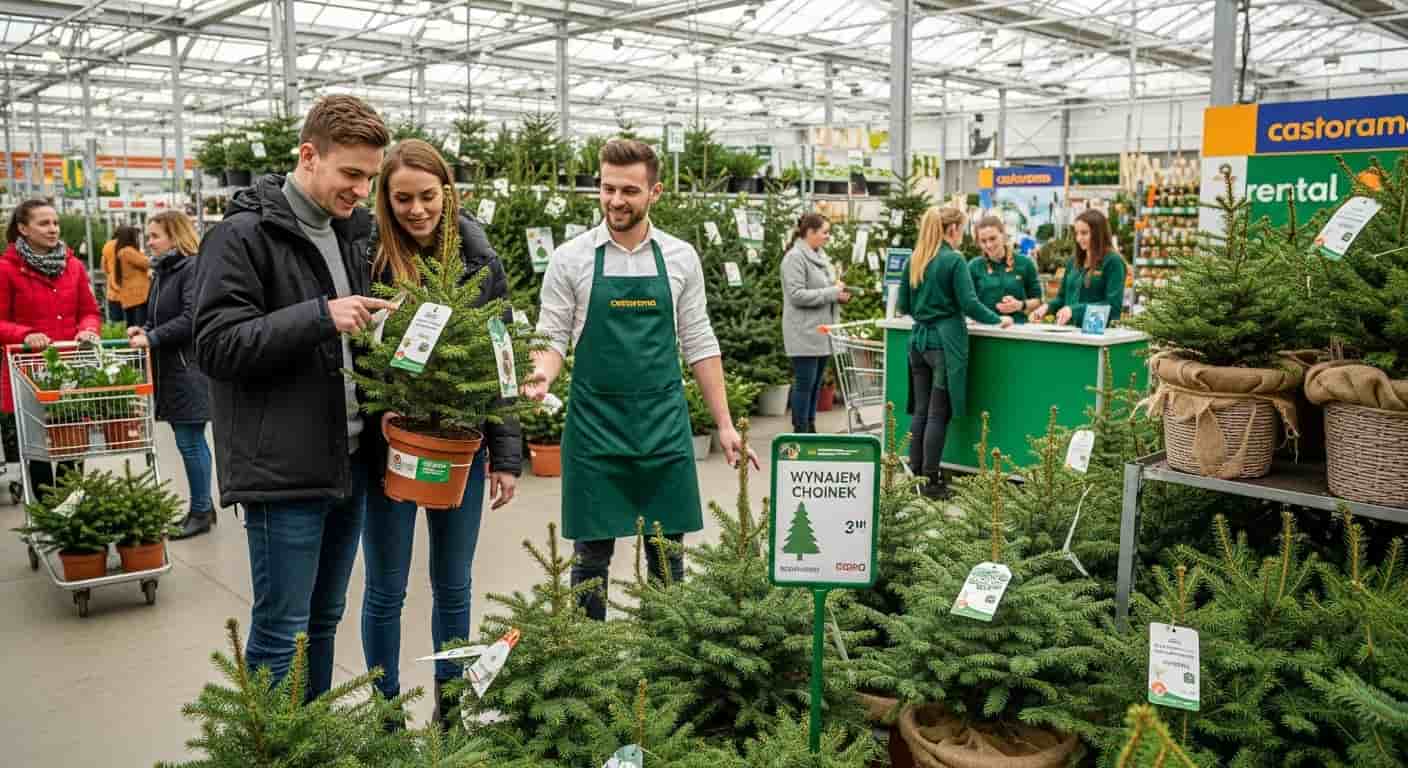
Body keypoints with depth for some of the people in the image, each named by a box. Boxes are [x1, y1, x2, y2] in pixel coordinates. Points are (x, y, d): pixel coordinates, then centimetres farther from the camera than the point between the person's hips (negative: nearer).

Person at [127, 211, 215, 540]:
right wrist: (144, 330, 4)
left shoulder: (193, 268, -11)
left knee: (190, 441, -4)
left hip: (189, 369, -9)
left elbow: (191, 318, -20)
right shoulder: (162, 271, 16)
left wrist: (152, 338, -17)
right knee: (191, 441, 13)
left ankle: (200, 512, 6)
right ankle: (202, 506, 22)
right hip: (169, 368, 9)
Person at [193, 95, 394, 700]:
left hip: (349, 463, 7)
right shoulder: (243, 235, -9)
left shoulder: (351, 231, 13)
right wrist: (320, 316, -24)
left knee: (324, 620, 17)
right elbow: (216, 345, -16)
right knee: (280, 632, 1)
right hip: (283, 470, -7)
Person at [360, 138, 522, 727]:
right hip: (388, 446, -2)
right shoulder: (369, 258, -8)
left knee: (453, 584, 14)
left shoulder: (480, 260, -2)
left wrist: (507, 454, -2)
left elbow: (501, 363, 1)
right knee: (386, 590, 10)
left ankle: (450, 708, 32)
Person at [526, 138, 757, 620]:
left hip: (664, 424, 2)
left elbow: (699, 344, 7)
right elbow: (552, 336, 0)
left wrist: (724, 424, 4)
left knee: (667, 551, 9)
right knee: (593, 552, 6)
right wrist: (542, 373, -23)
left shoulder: (680, 258, 3)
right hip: (594, 424, -1)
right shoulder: (571, 258, -2)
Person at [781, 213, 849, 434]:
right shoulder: (795, 257, -12)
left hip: (821, 332, 9)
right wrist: (832, 293, -16)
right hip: (805, 334, -9)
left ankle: (810, 428, 20)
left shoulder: (820, 256, 15)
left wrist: (840, 292, 5)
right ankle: (800, 431, 4)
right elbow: (797, 295, -19)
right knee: (804, 383, -4)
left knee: (815, 384, 12)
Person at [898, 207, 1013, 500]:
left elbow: (904, 305, 14)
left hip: (919, 340, 6)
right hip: (945, 342, -6)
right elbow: (969, 304, -12)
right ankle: (931, 481, 3)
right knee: (939, 414, -1)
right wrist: (998, 320, 2)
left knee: (920, 411, 10)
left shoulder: (915, 261, 10)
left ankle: (915, 474, 15)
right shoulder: (954, 260, -9)